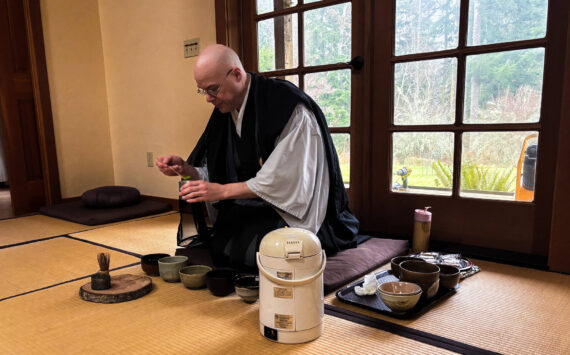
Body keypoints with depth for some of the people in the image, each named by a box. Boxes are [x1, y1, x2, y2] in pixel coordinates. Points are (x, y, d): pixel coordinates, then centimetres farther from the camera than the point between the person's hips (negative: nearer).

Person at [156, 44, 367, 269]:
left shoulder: (287, 106, -17)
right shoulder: (226, 110, 6)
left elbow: (284, 179, -21)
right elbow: (217, 174, 11)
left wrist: (223, 190, -20)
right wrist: (185, 169, -8)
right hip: (250, 209, 6)